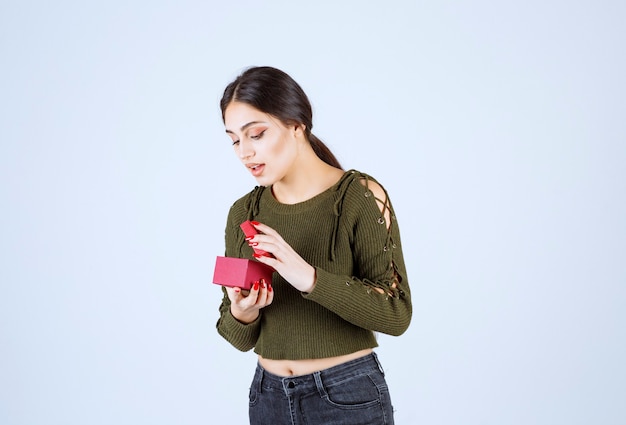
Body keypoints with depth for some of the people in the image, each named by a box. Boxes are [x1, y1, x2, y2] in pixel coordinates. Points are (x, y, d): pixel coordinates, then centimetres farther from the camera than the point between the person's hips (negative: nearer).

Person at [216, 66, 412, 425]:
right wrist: (241, 313, -19)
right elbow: (241, 338, 4)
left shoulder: (360, 196, -12)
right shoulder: (244, 213, 0)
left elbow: (396, 313, -17)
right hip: (268, 395, 4)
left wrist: (310, 278, -28)